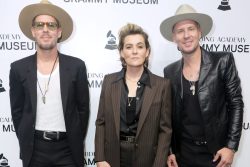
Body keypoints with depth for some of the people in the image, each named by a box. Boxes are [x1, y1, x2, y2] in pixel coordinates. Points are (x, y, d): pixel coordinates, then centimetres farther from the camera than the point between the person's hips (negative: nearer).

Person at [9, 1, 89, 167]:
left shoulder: (76, 66, -5)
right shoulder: (19, 68, -2)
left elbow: (83, 108, 0)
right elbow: (17, 111, 5)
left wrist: (77, 142, 2)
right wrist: (26, 142, 4)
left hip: (67, 148, 0)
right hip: (34, 148, 1)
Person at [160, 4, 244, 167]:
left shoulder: (223, 61, -8)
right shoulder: (170, 71, -1)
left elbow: (236, 103, -6)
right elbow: (169, 114, 5)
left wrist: (231, 146, -10)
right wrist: (169, 151, 3)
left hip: (216, 152, -2)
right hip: (183, 153, 2)